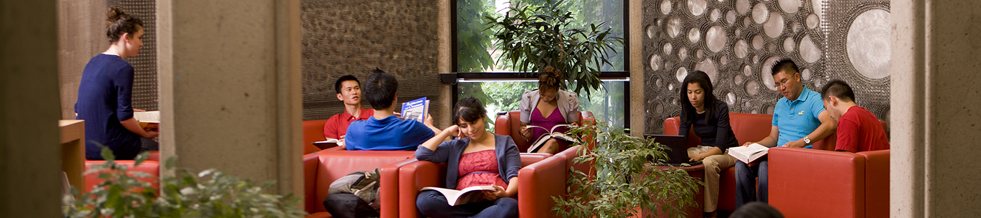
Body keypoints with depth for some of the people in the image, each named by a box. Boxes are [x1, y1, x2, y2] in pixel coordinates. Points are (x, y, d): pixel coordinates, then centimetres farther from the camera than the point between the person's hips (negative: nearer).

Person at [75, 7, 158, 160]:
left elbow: (78, 111, 17)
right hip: (110, 147, -9)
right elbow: (124, 117, -17)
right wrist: (146, 134, -1)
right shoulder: (123, 68, -14)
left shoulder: (93, 63, 12)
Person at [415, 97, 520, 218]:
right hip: (462, 202, 2)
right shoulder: (454, 147, 27)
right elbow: (421, 154, 13)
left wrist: (506, 193, -15)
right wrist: (447, 132, 18)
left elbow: (514, 175, 8)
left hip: (493, 201, -2)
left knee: (510, 206, -41)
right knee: (423, 199, -31)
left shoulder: (504, 143, 22)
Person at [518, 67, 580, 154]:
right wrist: (524, 132, -5)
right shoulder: (529, 99, 9)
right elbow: (523, 125, 19)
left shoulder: (568, 100, 6)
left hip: (560, 143, 0)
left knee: (552, 143, -39)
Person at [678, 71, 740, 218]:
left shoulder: (720, 108, -19)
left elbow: (720, 146, -26)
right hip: (706, 150, 5)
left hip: (728, 152, -5)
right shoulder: (687, 110, -2)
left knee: (708, 162, -38)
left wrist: (698, 156, -44)